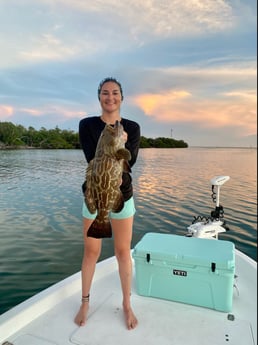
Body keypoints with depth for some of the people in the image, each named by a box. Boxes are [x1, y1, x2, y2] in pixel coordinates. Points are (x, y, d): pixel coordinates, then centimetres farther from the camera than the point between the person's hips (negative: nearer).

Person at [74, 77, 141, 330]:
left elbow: (130, 161, -13)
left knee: (123, 252, 10)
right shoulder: (87, 125, -2)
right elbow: (92, 158, -16)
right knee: (91, 252, 12)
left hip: (122, 197, 1)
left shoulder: (132, 128, 0)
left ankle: (127, 304, 31)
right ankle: (85, 302, 34)